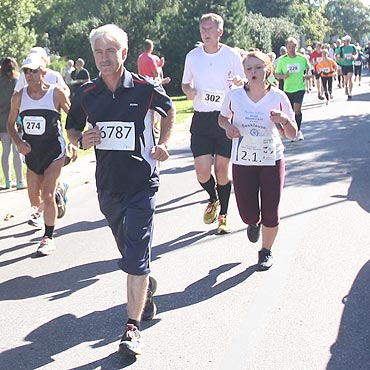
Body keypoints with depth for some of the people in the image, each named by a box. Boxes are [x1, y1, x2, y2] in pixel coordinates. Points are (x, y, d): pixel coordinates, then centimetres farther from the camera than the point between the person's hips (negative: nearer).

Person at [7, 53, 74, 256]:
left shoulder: (56, 93, -11)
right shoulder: (19, 97, -2)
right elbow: (11, 124, 10)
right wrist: (18, 143, -7)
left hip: (54, 151, -4)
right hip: (32, 152, 4)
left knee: (47, 196, -11)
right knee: (35, 200, 11)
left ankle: (49, 238, 5)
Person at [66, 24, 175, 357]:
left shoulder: (145, 89, -8)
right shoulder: (87, 94, -1)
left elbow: (169, 110, 13)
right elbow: (71, 130, 13)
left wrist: (163, 143, -1)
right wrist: (81, 140, -9)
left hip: (142, 183, -4)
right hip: (108, 185, 4)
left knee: (136, 257, -11)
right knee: (128, 250, 21)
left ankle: (133, 328, -7)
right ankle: (147, 286, 50)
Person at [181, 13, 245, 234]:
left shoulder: (232, 55, -1)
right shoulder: (192, 56, 5)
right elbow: (185, 83, 17)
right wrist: (188, 89, -6)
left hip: (225, 117, -2)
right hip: (201, 119, 2)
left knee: (222, 170, 2)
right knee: (202, 173, -3)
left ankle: (223, 215, 20)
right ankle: (213, 199, 30)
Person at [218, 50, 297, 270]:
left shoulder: (278, 97, -7)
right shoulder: (234, 96, -6)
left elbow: (292, 134, -1)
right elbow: (222, 118, 14)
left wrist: (285, 120, -23)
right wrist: (228, 126, -9)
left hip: (272, 161, 0)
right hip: (243, 162, 1)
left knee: (271, 214, 2)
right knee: (248, 215, 3)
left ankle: (266, 252, 30)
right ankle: (254, 222, 43)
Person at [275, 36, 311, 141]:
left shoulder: (303, 59, -2)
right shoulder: (282, 60, -3)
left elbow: (308, 67, 18)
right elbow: (276, 74, 3)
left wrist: (308, 74, -2)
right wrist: (283, 76, -17)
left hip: (300, 88, -2)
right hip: (287, 89, 2)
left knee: (297, 108, -21)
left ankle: (298, 131, -8)